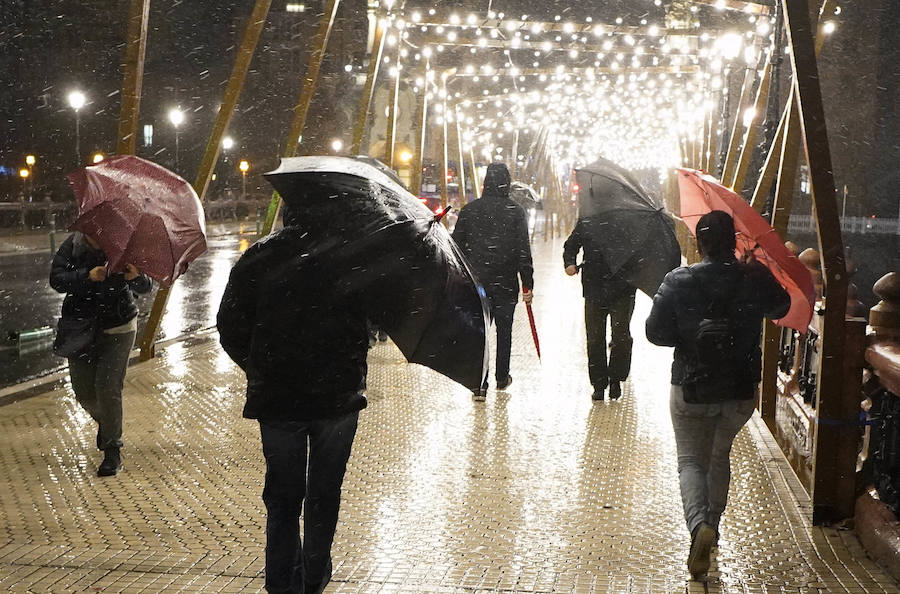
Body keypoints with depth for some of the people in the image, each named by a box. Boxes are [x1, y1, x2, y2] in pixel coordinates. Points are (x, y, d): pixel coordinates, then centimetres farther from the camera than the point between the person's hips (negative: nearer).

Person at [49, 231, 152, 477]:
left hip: (117, 328, -3)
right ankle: (103, 421, 42)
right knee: (83, 390, 8)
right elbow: (56, 279, -16)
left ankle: (113, 450, 4)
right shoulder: (72, 245, -6)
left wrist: (136, 277, -39)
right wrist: (88, 276, -32)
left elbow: (145, 287, -15)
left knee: (108, 387, -10)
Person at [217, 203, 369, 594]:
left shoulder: (257, 258, -5)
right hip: (339, 396, 0)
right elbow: (372, 319, -2)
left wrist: (258, 369, 12)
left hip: (276, 397, 0)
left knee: (282, 496, 12)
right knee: (324, 492, 15)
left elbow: (231, 328, -3)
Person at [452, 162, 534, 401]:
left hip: (475, 282, 1)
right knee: (504, 330, 15)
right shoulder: (516, 212, -5)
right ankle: (502, 378, 28)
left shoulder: (469, 210, 0)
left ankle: (480, 385, -4)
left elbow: (456, 245, 3)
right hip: (505, 284, -1)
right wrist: (528, 284, -2)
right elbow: (523, 251, -7)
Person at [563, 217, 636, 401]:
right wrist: (569, 263, -1)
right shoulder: (585, 224, 6)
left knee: (621, 335, -6)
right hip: (594, 291, 2)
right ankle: (599, 384, 16)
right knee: (595, 338, 5)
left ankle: (616, 379, 12)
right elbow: (570, 246, 18)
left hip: (622, 291, -2)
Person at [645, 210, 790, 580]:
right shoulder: (756, 279, -9)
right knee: (720, 455, 24)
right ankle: (713, 526, 32)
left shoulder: (678, 282, -12)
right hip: (741, 391, 2)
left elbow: (656, 333, -10)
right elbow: (780, 307, 12)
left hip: (691, 389, -2)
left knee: (691, 460, 6)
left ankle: (699, 525, -20)